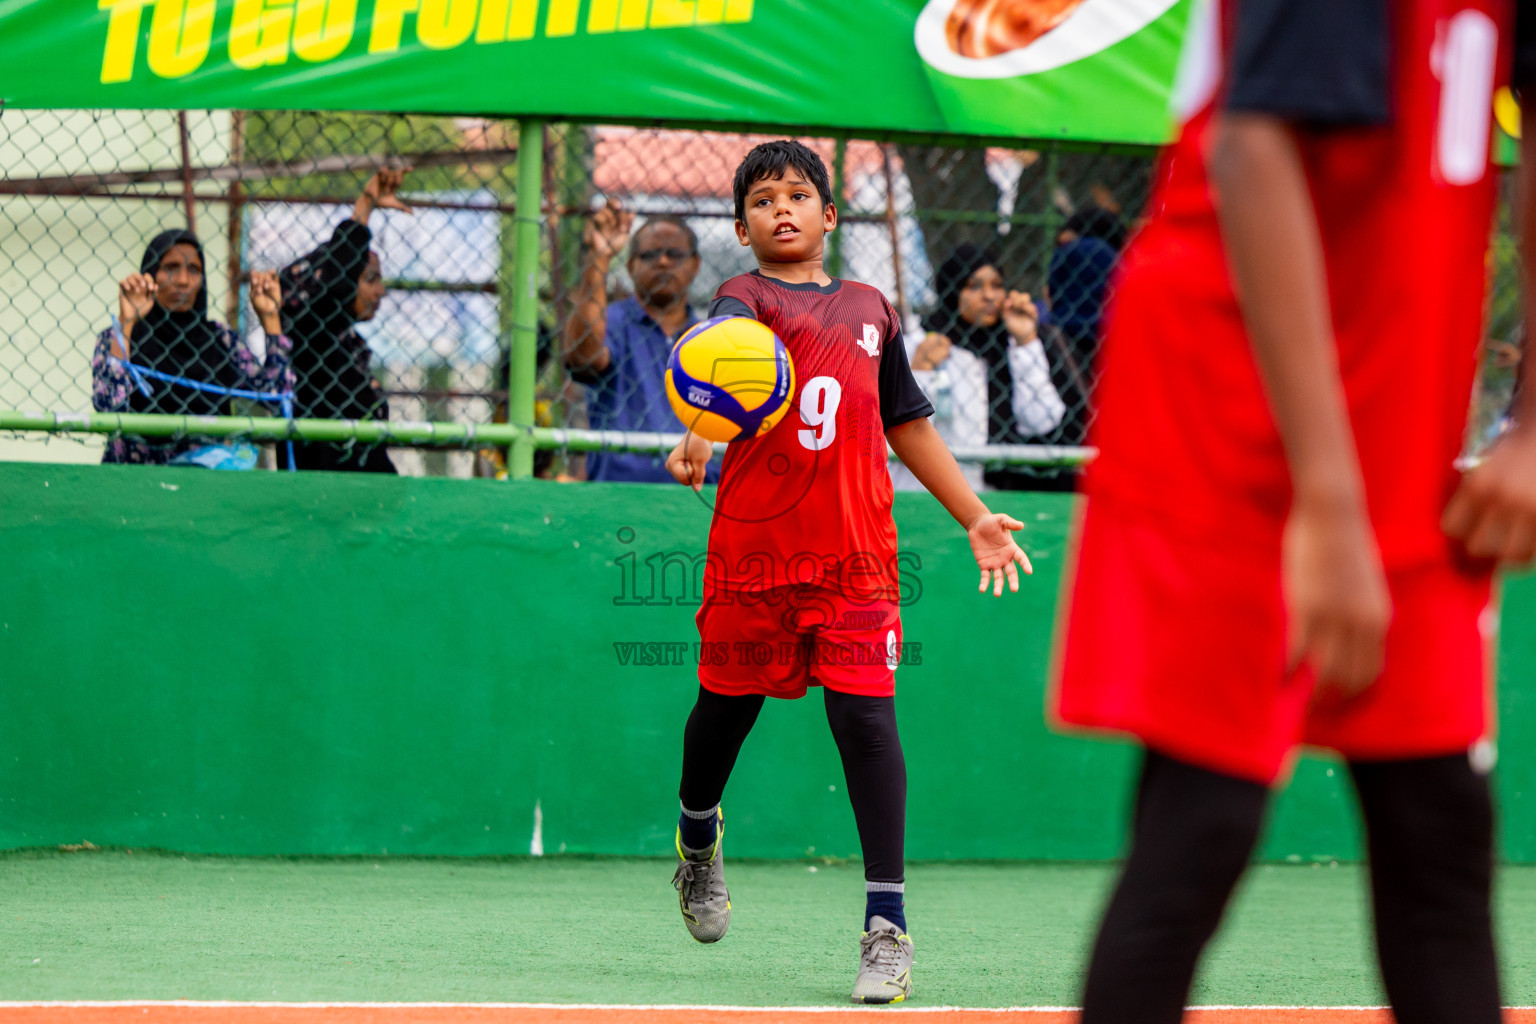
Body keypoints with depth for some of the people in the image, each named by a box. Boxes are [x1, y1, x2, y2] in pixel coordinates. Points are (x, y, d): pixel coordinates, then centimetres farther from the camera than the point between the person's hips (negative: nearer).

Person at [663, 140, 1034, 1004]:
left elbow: (908, 425, 26)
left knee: (867, 716, -9)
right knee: (726, 706, 12)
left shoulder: (869, 309, 16)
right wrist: (700, 434, -43)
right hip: (752, 546, -2)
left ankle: (887, 926, -7)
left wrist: (975, 517, 24)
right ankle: (699, 837, 45)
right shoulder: (746, 298, 1)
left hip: (854, 553, 2)